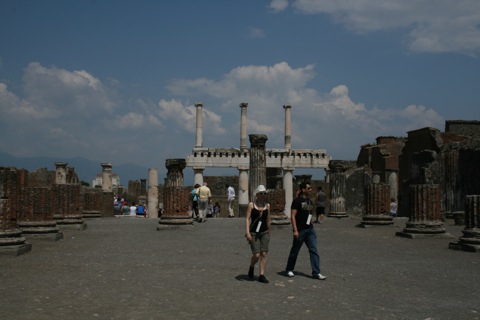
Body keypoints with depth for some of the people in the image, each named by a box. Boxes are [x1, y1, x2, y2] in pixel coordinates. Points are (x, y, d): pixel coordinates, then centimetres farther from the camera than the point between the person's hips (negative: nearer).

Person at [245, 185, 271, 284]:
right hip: (254, 233, -3)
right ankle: (251, 267, 25)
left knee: (263, 254, -1)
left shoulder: (267, 205, 7)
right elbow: (247, 219, -8)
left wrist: (269, 232, 18)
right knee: (256, 255, -7)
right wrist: (247, 232, -17)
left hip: (264, 233, 3)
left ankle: (262, 275, 6)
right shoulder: (251, 205, -3)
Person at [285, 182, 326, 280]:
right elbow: (293, 216, -14)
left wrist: (311, 227, 16)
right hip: (300, 230, -6)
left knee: (314, 251, -1)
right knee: (295, 251, 7)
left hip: (310, 230, 7)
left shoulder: (310, 202, 13)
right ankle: (289, 270, 24)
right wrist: (295, 230, -20)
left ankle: (316, 273, 0)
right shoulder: (297, 201, -10)